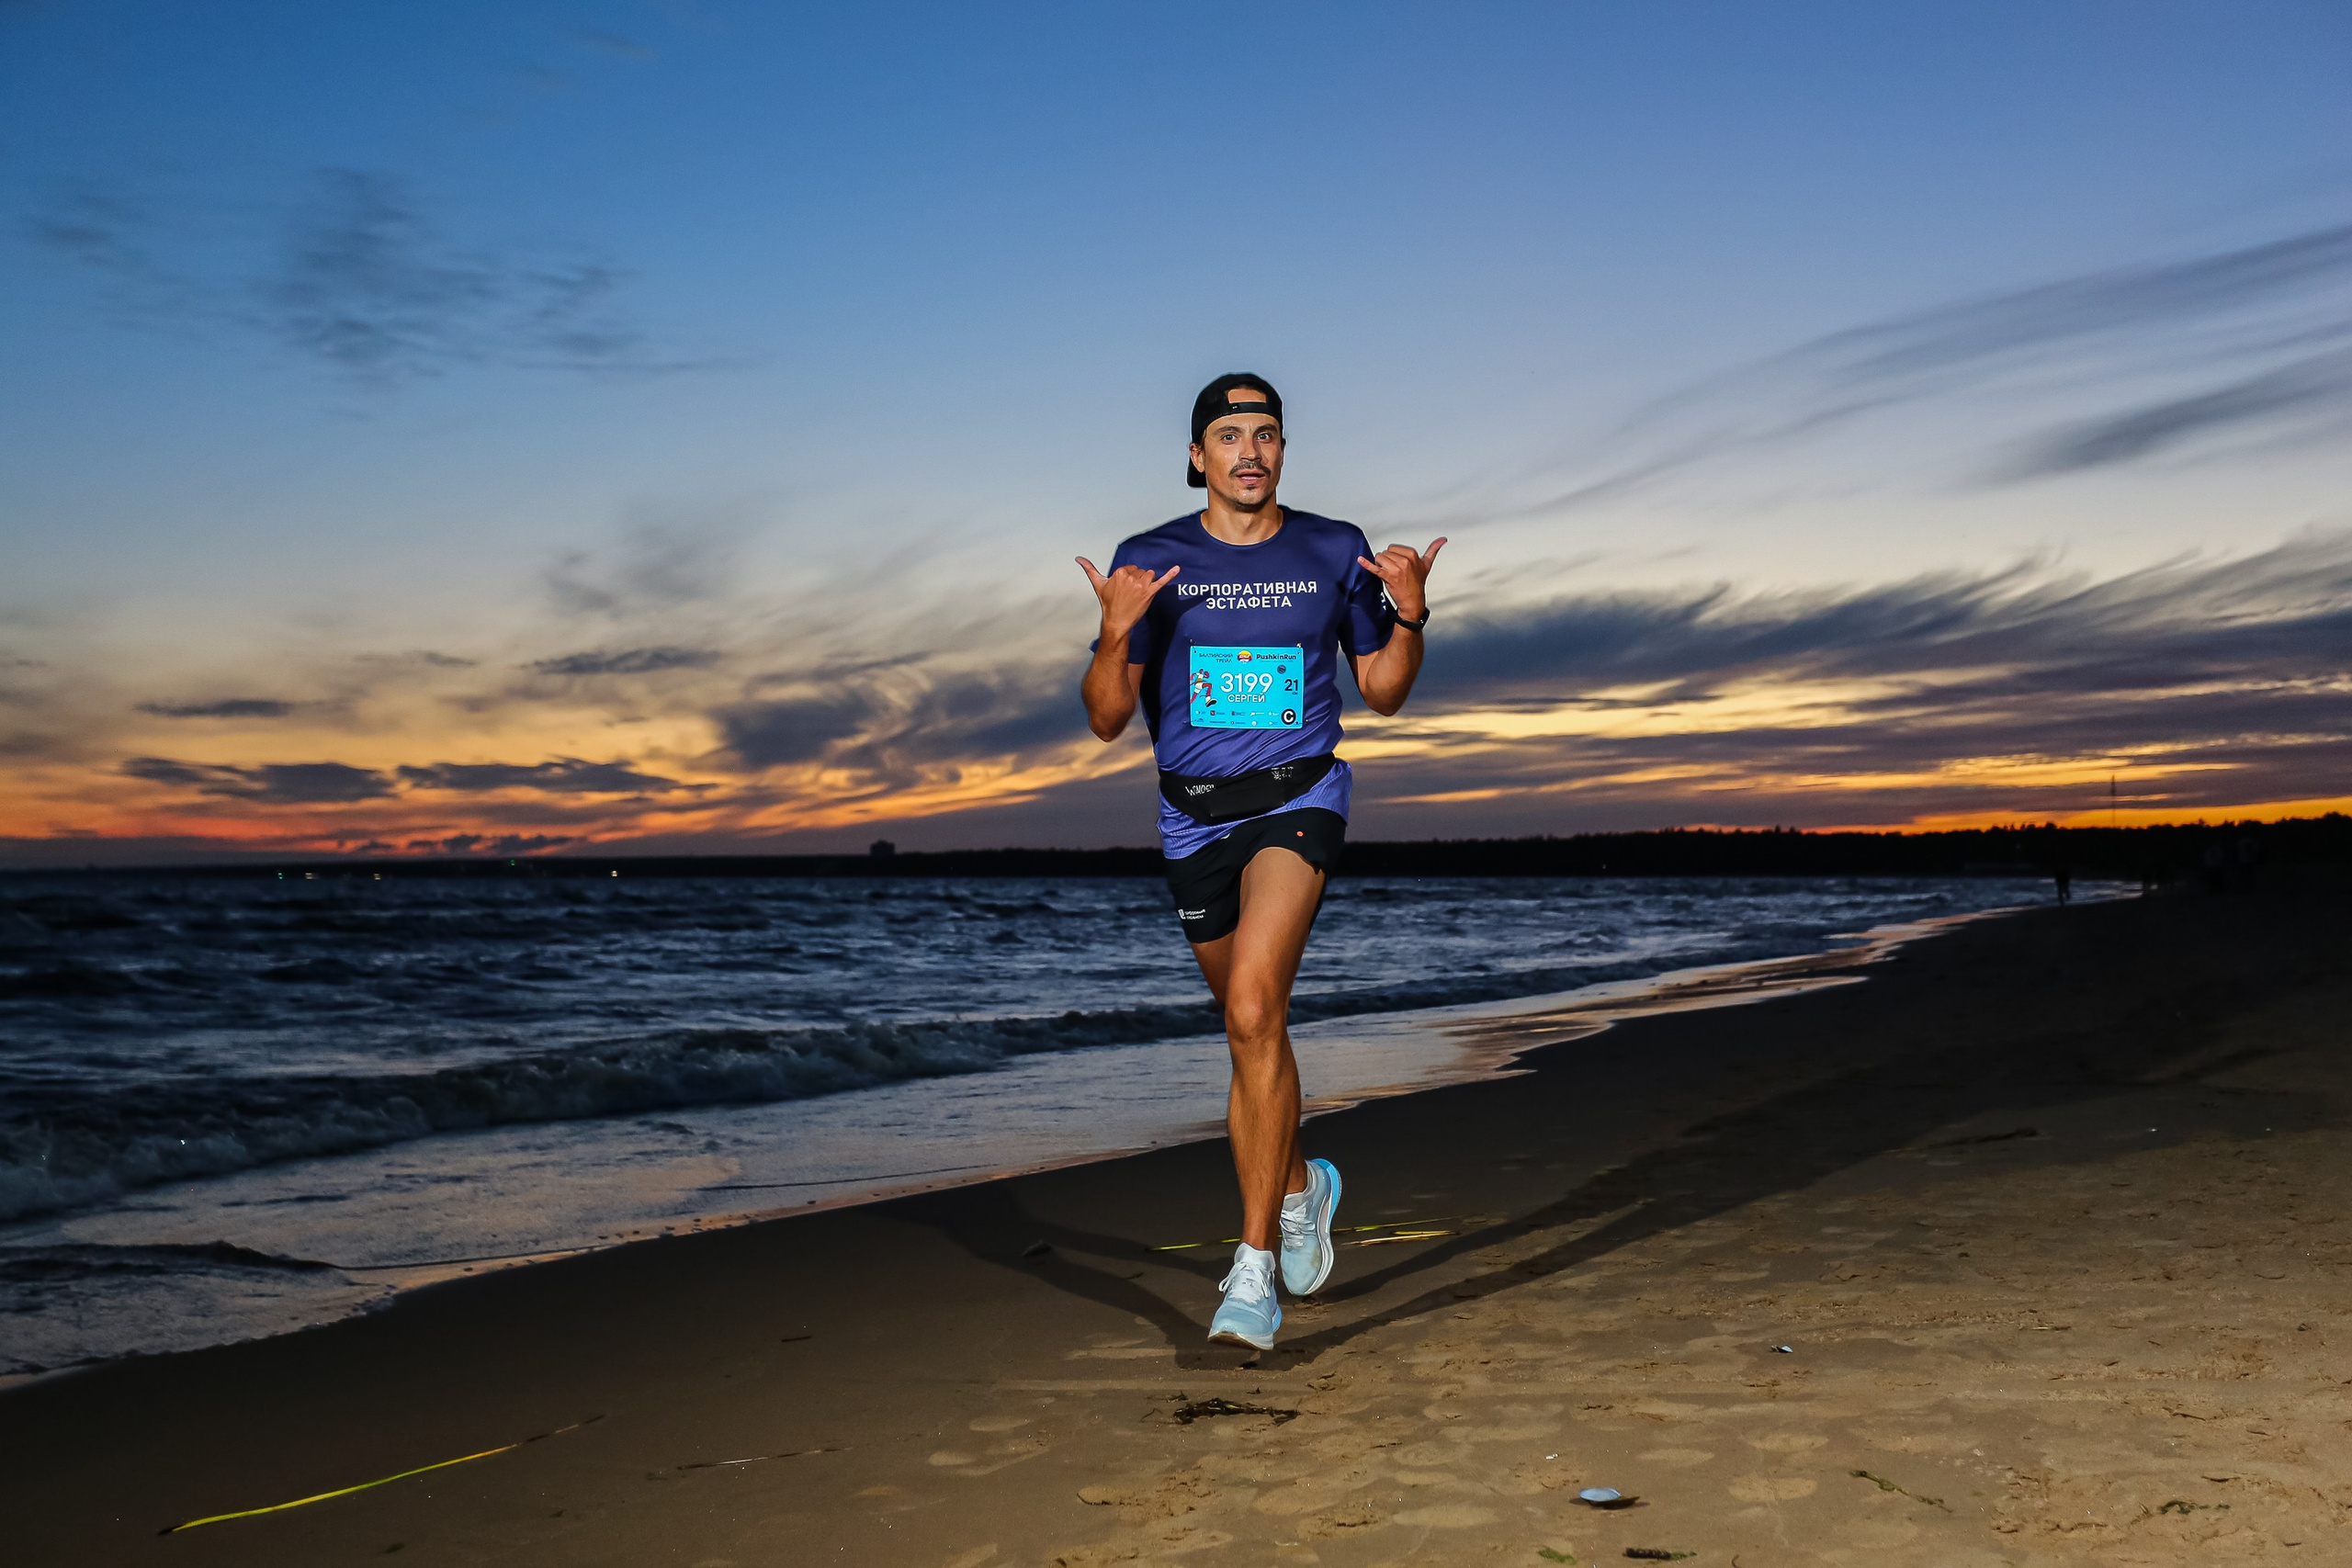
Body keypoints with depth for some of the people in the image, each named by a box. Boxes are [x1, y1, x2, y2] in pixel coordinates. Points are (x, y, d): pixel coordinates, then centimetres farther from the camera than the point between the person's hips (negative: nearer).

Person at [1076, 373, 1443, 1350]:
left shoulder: (1334, 553, 1)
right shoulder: (1151, 561, -1)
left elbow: (1383, 692, 9)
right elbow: (1107, 720, -3)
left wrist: (1410, 614, -9)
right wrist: (1116, 634, -21)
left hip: (1297, 800, -2)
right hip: (1193, 818, 3)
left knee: (1253, 1011, -22)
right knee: (1250, 1029, 15)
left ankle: (1254, 1272, -18)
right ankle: (1299, 1186, 44)